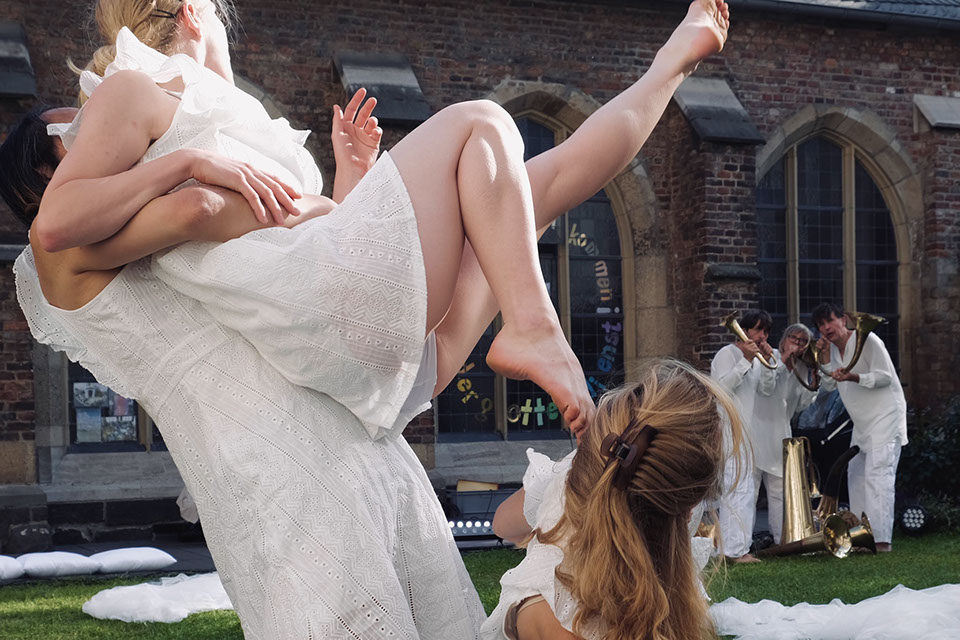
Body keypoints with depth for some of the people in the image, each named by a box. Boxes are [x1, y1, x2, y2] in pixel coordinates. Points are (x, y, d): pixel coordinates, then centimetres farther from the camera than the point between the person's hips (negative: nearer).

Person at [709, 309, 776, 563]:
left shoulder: (756, 357, 19)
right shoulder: (727, 354, -8)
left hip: (748, 431, 10)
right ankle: (735, 549, -17)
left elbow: (767, 390, 13)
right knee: (737, 488, -16)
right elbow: (722, 386, -20)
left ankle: (739, 545, 18)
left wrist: (767, 361, -2)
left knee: (748, 489, 11)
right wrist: (746, 361, -23)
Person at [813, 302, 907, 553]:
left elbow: (885, 376, -17)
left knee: (877, 474, -19)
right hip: (862, 423, 9)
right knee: (856, 476, 12)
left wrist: (854, 377, -31)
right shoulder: (834, 349, 11)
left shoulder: (867, 340, -13)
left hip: (885, 417, -9)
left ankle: (882, 540, -26)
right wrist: (825, 358, -3)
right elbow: (829, 386, 9)